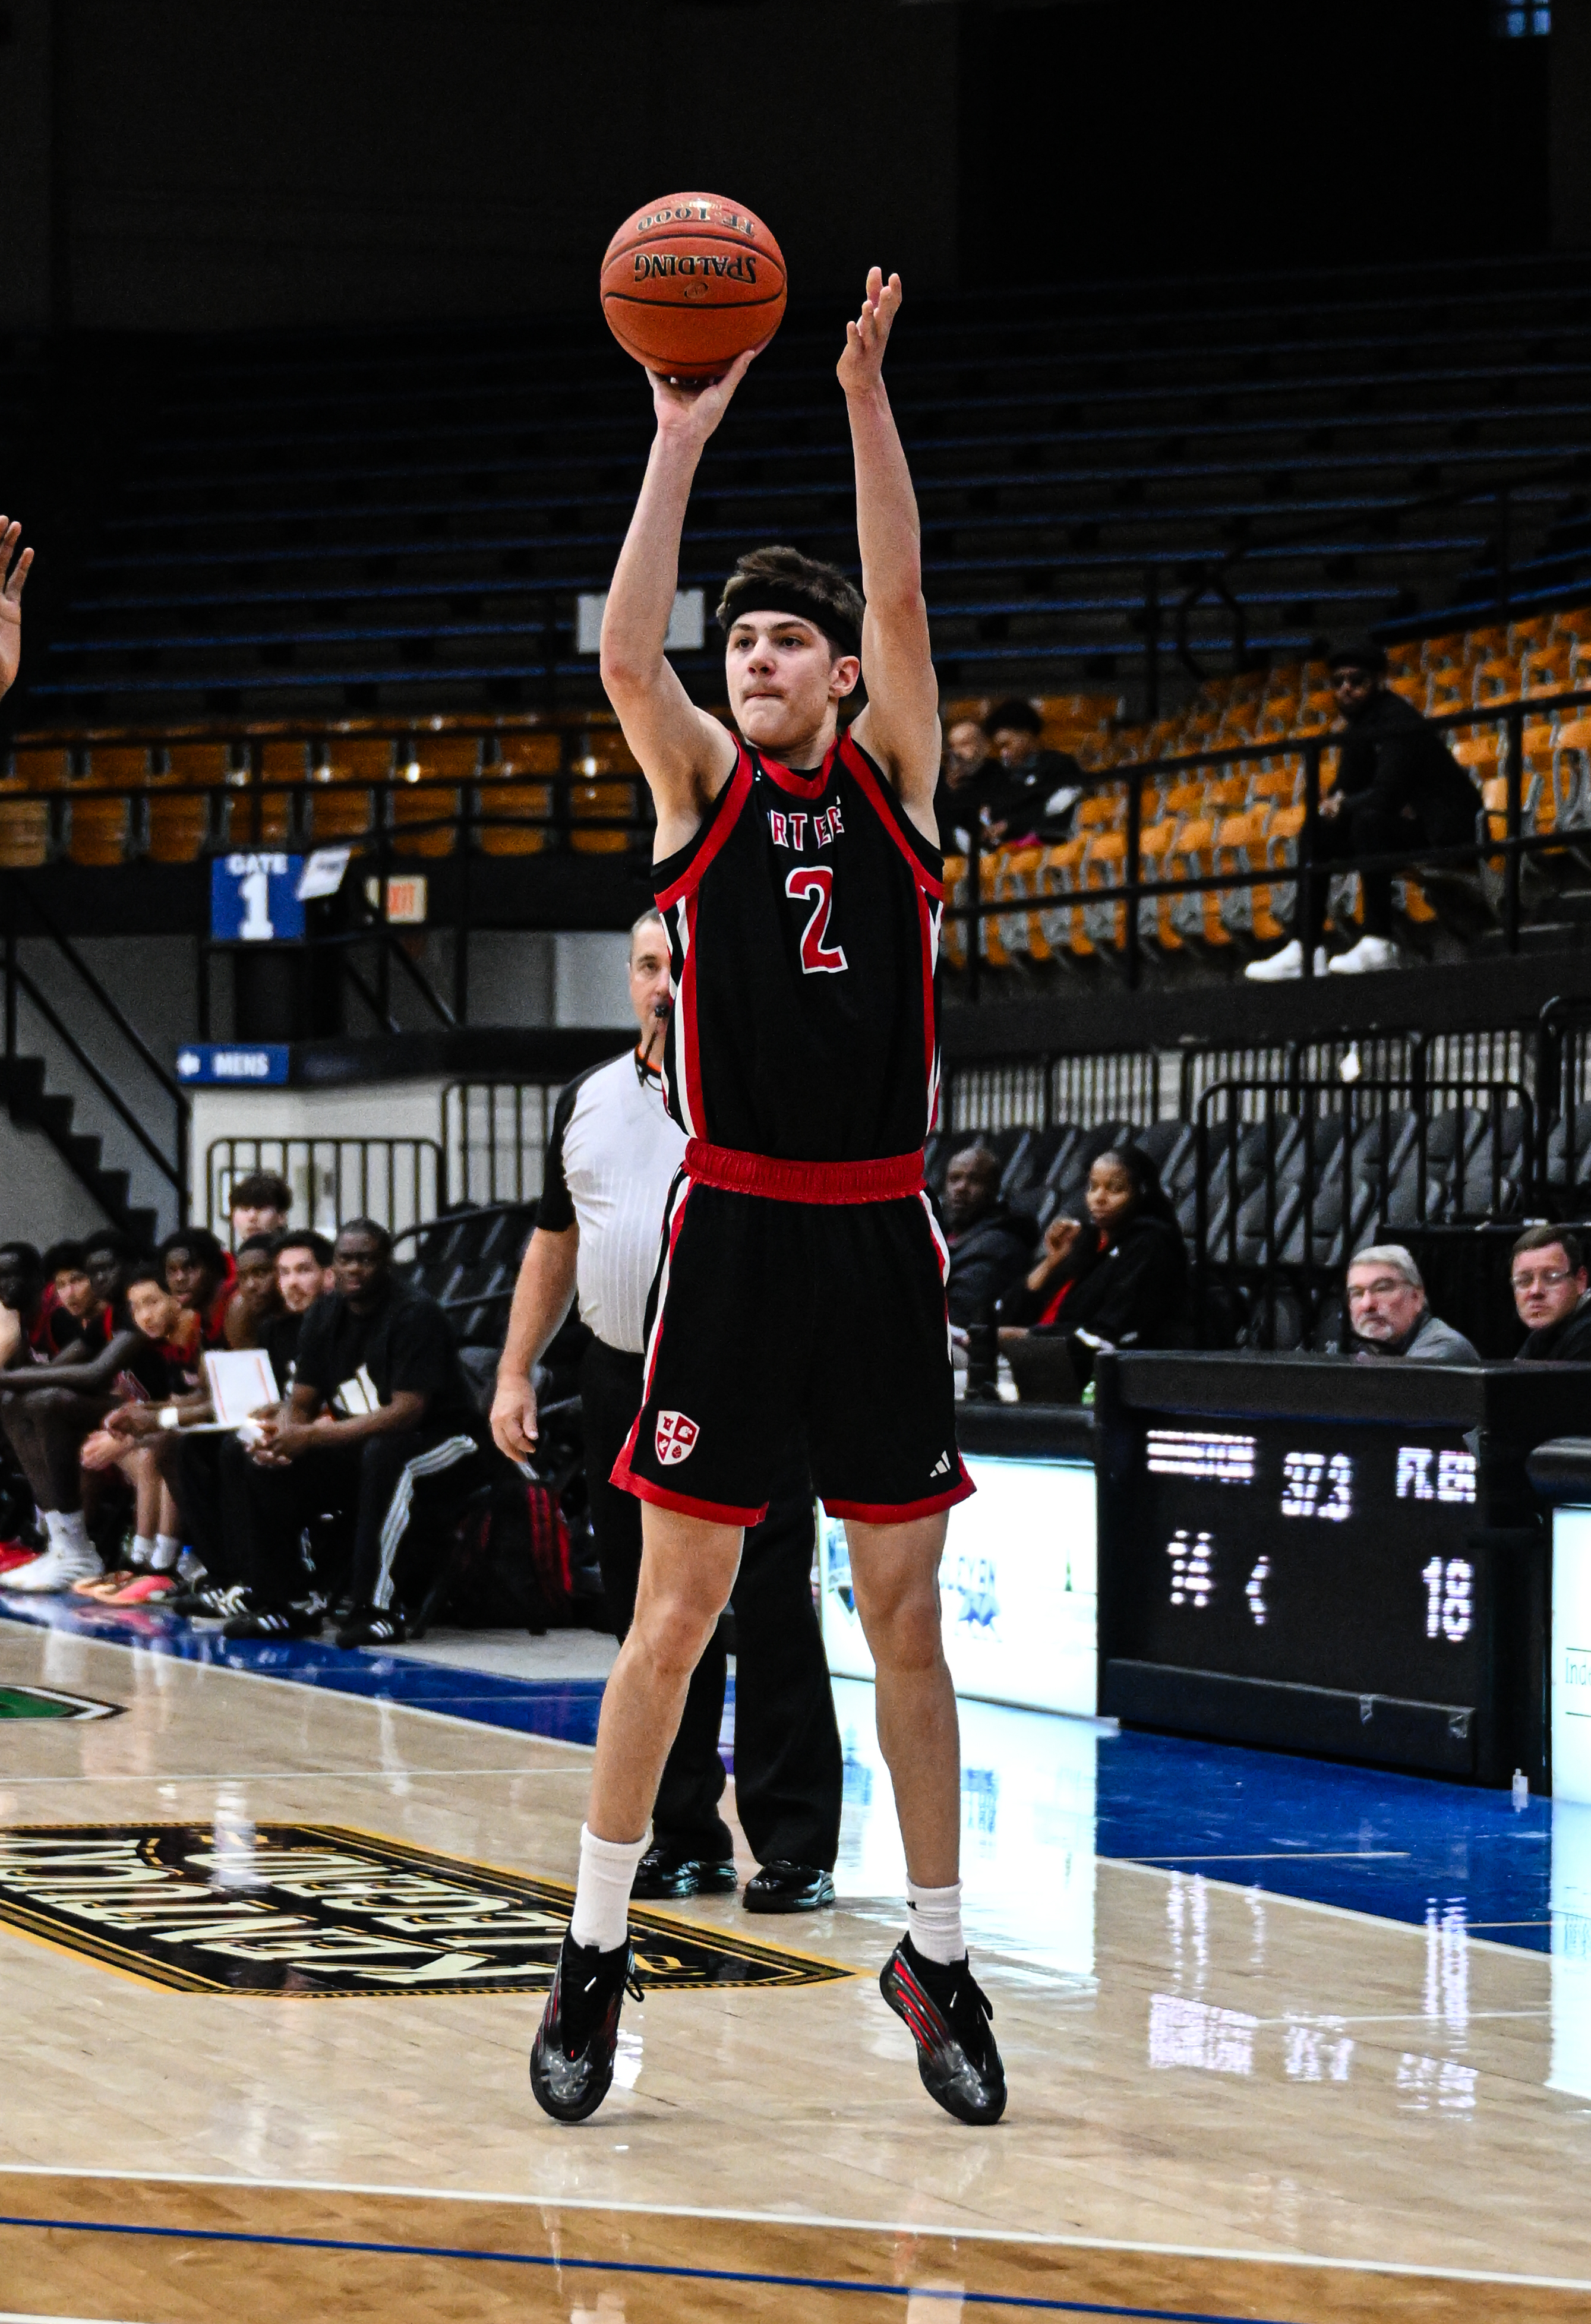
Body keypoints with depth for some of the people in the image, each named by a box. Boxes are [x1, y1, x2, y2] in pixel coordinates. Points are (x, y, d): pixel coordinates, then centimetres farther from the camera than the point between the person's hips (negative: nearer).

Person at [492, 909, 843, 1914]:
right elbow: (555, 1245, 19)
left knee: (773, 1622, -7)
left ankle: (796, 1847, -4)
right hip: (625, 1386, 5)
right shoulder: (589, 1100, 13)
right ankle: (686, 1838, 17)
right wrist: (515, 1375, 12)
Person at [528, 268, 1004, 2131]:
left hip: (878, 1239, 1)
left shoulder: (896, 776, 6)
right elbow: (623, 653, -14)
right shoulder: (701, 784, 4)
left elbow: (901, 605, -9)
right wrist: (681, 435, -19)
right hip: (731, 1232, -1)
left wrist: (866, 400, -17)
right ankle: (593, 1958, 11)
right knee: (674, 1615, 1)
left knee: (906, 1619, 6)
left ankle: (936, 1958, 16)